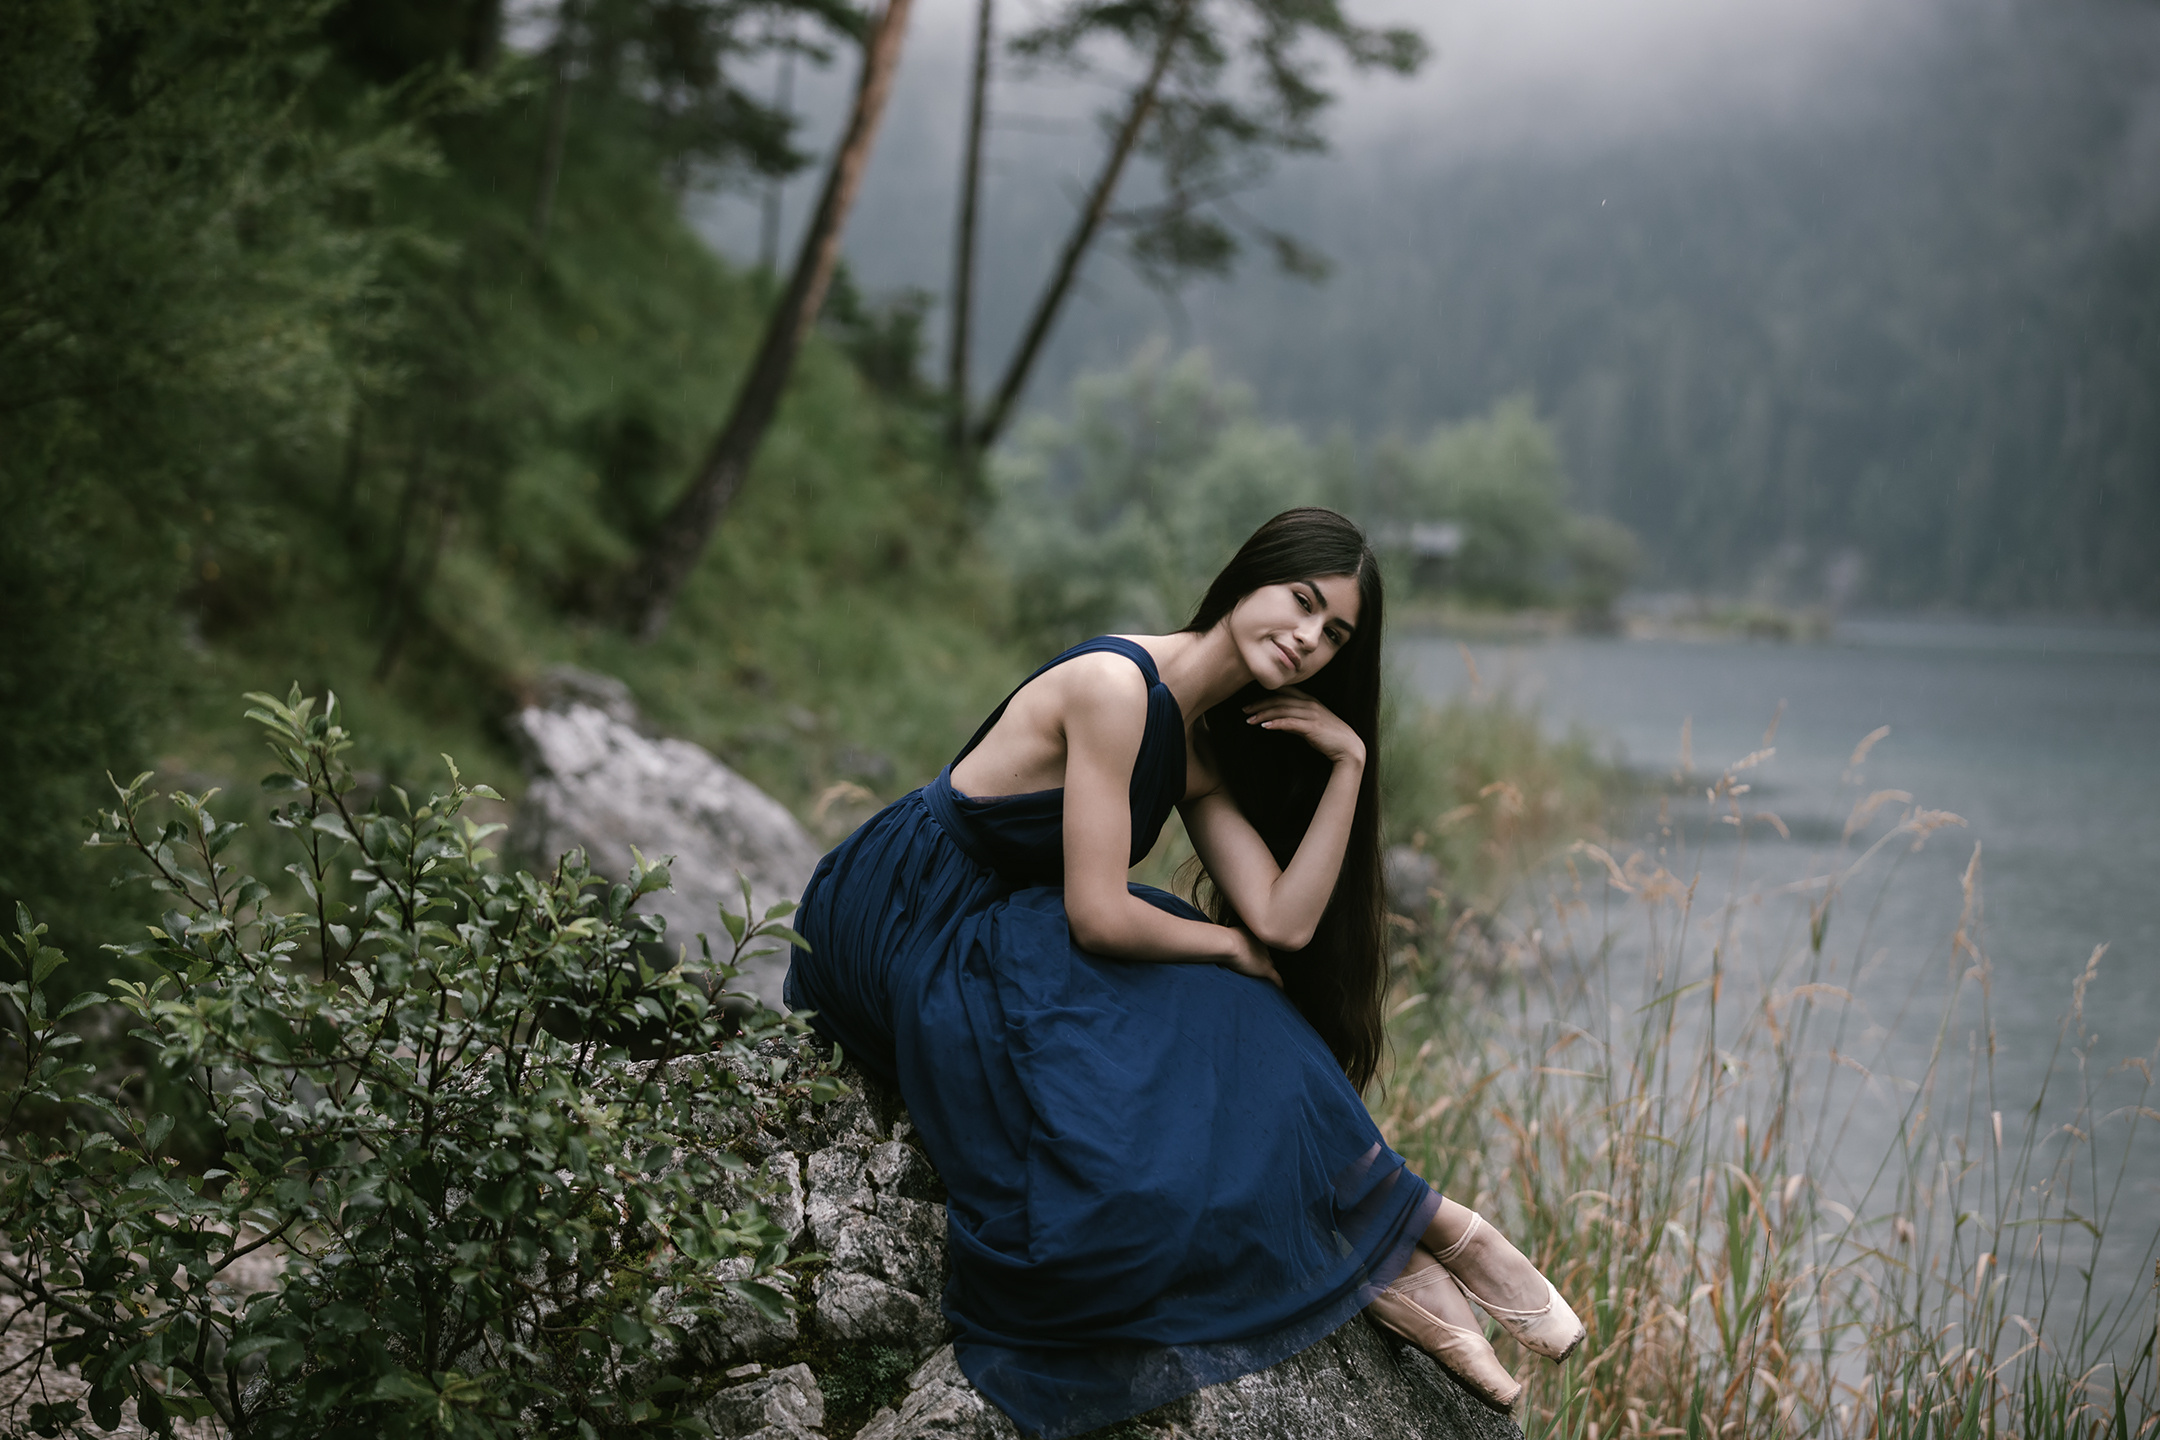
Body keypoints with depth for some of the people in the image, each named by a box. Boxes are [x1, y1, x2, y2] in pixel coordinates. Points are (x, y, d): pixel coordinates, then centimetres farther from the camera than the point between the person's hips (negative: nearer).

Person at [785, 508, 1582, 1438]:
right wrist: (1228, 946, -7)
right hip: (903, 934, -9)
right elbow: (1098, 916, -23)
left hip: (1010, 932, 9)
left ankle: (1385, 1248, 2)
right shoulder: (1117, 683, -22)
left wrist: (1352, 763, -7)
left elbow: (1283, 922, -4)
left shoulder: (1203, 749, 6)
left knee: (1242, 1044, -8)